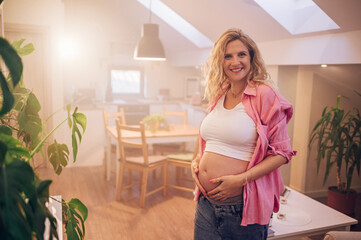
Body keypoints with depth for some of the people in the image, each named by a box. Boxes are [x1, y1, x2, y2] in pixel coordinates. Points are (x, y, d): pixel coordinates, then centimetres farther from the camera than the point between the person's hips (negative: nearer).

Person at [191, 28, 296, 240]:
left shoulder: (265, 95, -10)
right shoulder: (218, 96, 7)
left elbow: (281, 152, -10)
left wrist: (241, 179, -18)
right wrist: (197, 161, 2)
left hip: (242, 206, -5)